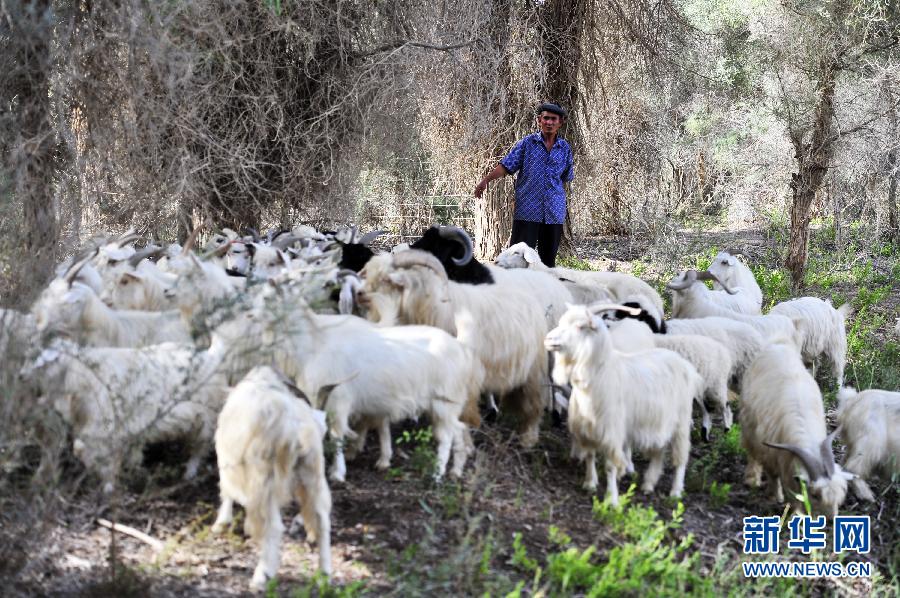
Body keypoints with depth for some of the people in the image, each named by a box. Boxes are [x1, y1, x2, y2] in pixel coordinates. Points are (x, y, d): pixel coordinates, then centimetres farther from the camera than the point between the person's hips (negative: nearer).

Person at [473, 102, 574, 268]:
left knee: (548, 259, 7)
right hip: (527, 210, -3)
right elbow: (507, 165, -2)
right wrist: (486, 180, -13)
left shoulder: (564, 148, 10)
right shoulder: (527, 143, 3)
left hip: (554, 212, 3)